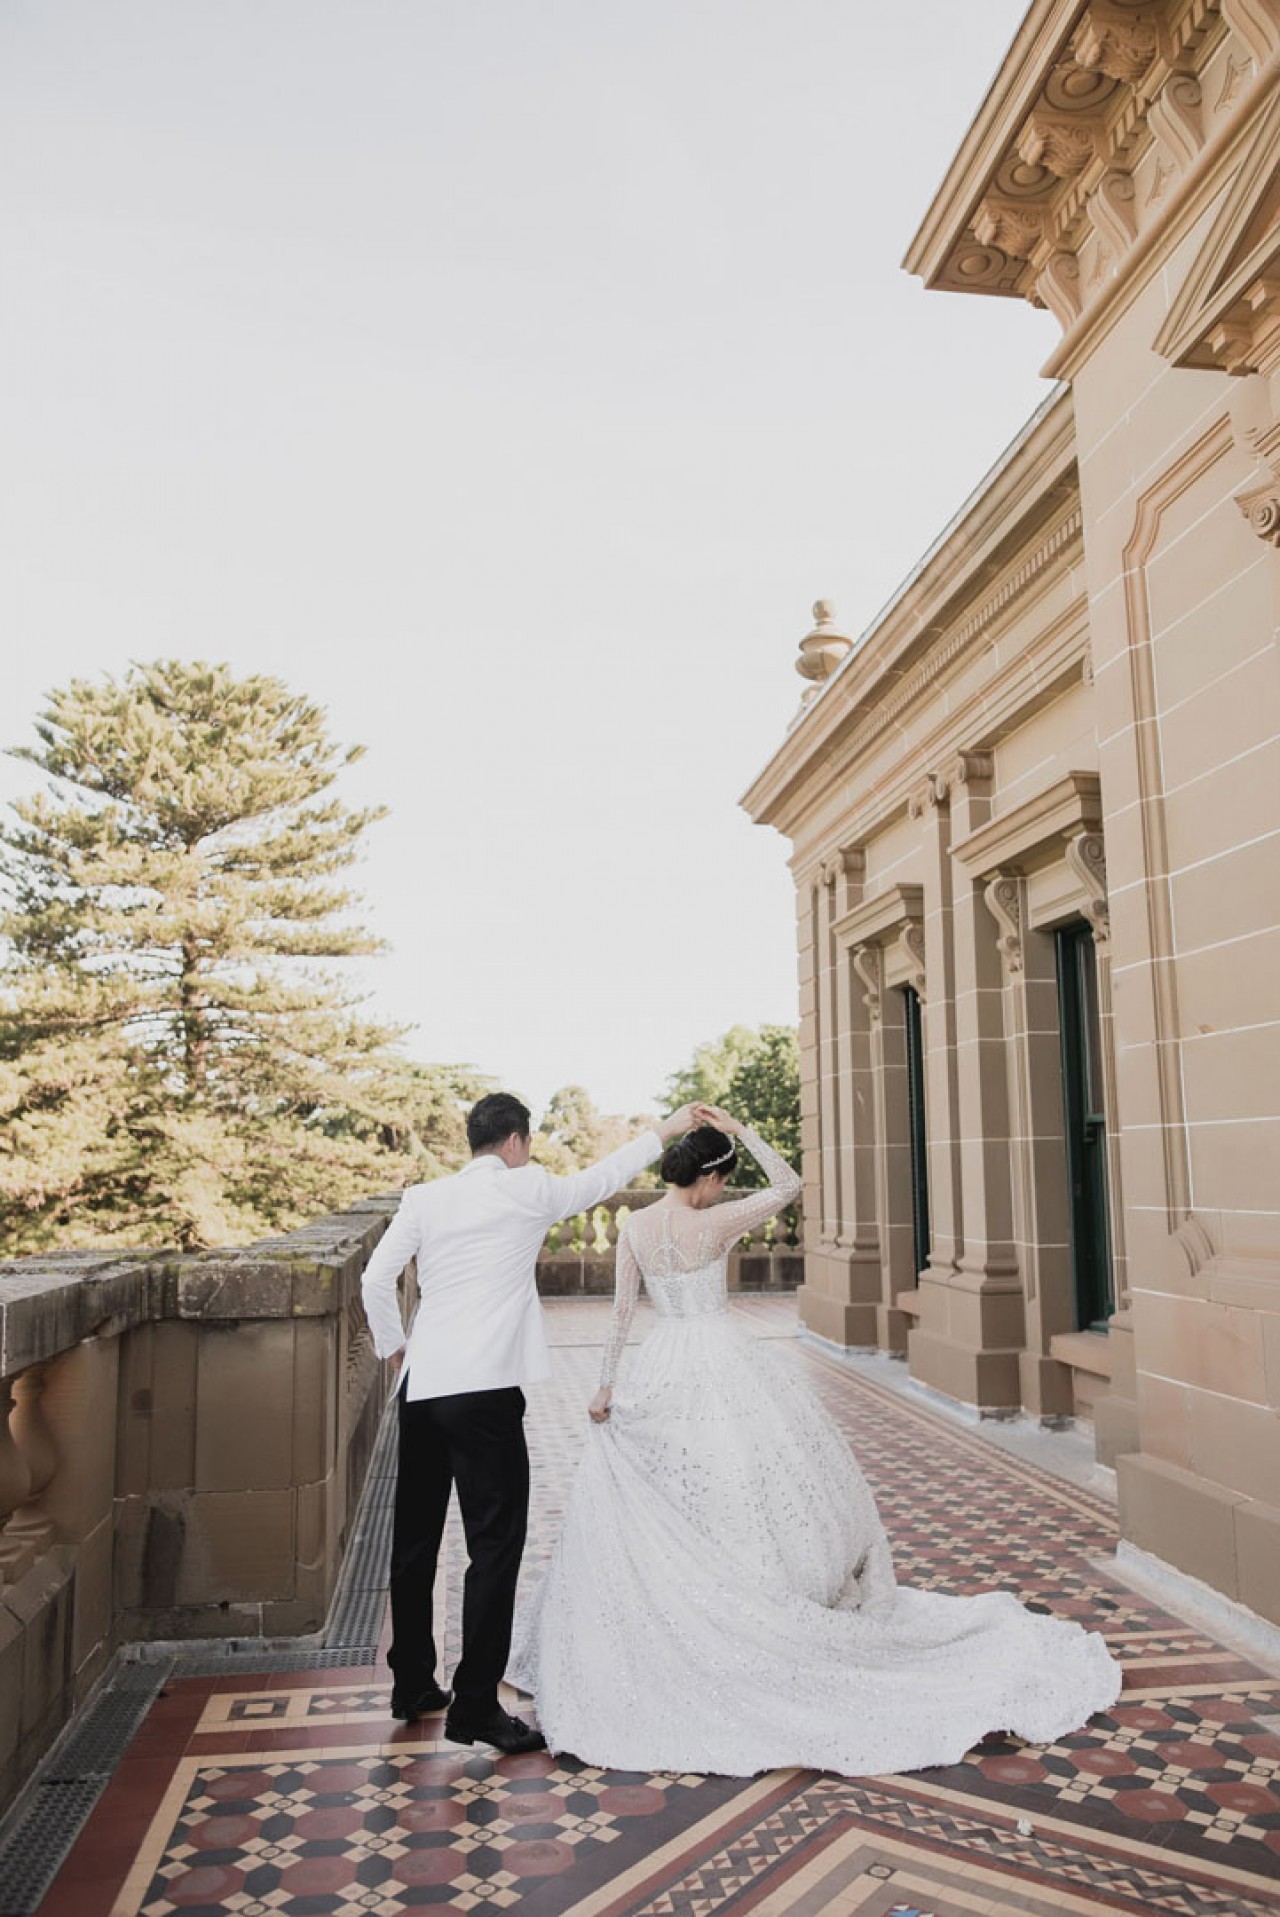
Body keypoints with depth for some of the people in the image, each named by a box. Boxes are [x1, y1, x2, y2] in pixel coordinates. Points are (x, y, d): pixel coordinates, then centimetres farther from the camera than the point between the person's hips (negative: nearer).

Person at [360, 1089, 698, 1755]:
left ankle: (413, 1686, 30)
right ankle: (475, 1705, 5)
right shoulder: (526, 1189, -2)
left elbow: (375, 1280, 2)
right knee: (494, 1544, 2)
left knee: (415, 1541, 17)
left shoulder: (423, 1198, 7)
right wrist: (665, 1129, 23)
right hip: (484, 1393, -6)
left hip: (420, 1387, 6)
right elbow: (599, 1179, 12)